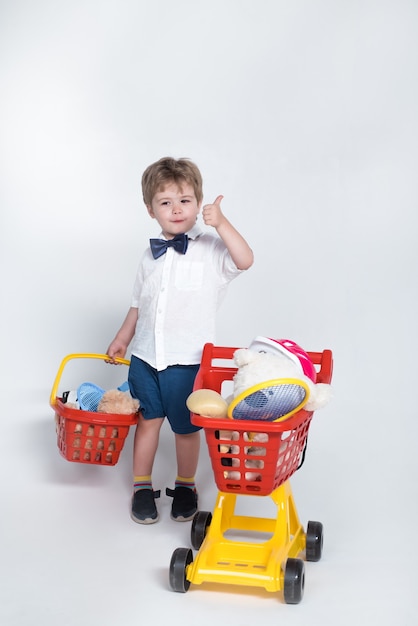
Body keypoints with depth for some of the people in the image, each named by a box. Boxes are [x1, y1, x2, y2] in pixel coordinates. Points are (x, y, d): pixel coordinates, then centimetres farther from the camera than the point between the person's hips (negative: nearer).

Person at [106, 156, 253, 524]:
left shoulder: (210, 248, -6)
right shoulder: (151, 256, 9)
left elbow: (245, 260, -25)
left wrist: (221, 223, -33)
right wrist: (122, 339, 20)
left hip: (187, 359, -4)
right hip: (145, 356, 4)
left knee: (185, 428, 8)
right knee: (147, 421, 11)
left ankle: (185, 487, 29)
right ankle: (142, 487, 27)